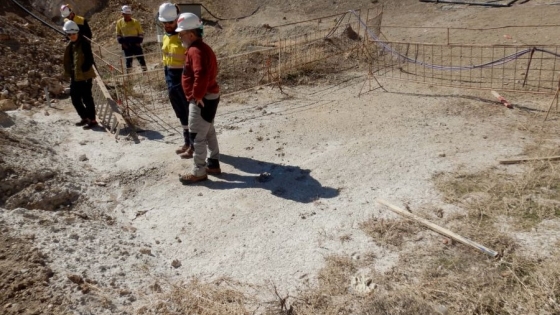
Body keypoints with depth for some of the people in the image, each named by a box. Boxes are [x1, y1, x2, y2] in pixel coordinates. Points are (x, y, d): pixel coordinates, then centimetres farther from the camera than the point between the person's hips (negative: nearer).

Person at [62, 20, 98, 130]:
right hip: (74, 77, 9)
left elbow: (89, 60, -17)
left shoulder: (84, 43, -14)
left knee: (87, 98, -1)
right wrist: (69, 73, 13)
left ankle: (92, 120, 10)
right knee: (75, 99, 13)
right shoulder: (71, 45, 12)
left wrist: (84, 71, -19)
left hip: (84, 76, -9)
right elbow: (68, 60, 18)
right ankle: (85, 117, 28)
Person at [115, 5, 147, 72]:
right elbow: (118, 35, 8)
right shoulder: (119, 22, 2)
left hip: (136, 44, -1)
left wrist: (139, 42, -8)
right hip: (126, 45, 1)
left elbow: (141, 33, 2)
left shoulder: (135, 22, -4)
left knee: (141, 58, 1)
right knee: (128, 59, 7)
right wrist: (122, 43, -4)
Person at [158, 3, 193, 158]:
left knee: (190, 112, 0)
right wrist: (167, 78, 20)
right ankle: (187, 142, 28)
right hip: (171, 79, 9)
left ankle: (193, 145, 10)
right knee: (181, 113, 16)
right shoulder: (166, 37, 10)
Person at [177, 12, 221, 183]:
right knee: (208, 132, 18)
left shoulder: (195, 50, -21)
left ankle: (199, 172, 6)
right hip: (208, 96, 11)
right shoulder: (201, 47, 13)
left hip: (202, 100, -11)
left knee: (197, 135, -3)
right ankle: (213, 165, 29)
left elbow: (201, 75, -37)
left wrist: (197, 95, -24)